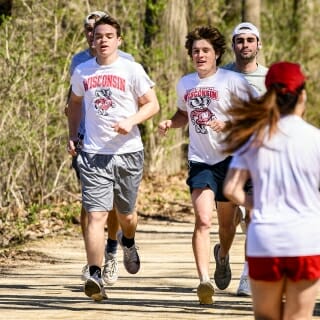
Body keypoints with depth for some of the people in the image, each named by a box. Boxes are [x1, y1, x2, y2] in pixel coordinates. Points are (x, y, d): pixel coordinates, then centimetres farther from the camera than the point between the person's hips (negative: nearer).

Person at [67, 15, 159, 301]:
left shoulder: (131, 70, -2)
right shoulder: (82, 72, 6)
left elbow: (152, 104, 0)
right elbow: (75, 103, 24)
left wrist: (130, 121, -17)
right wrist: (72, 136, 13)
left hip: (128, 152, 0)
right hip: (94, 154, 1)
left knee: (126, 214, 14)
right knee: (96, 215, -13)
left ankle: (128, 242, 50)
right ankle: (95, 276, -20)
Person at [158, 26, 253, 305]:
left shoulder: (233, 81, -8)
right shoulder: (185, 84, 8)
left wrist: (228, 125, -22)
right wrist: (170, 123, 5)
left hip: (230, 158, -2)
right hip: (200, 161, 2)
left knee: (226, 223, 13)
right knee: (203, 220, -17)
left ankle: (222, 255, 46)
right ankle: (204, 280, -24)